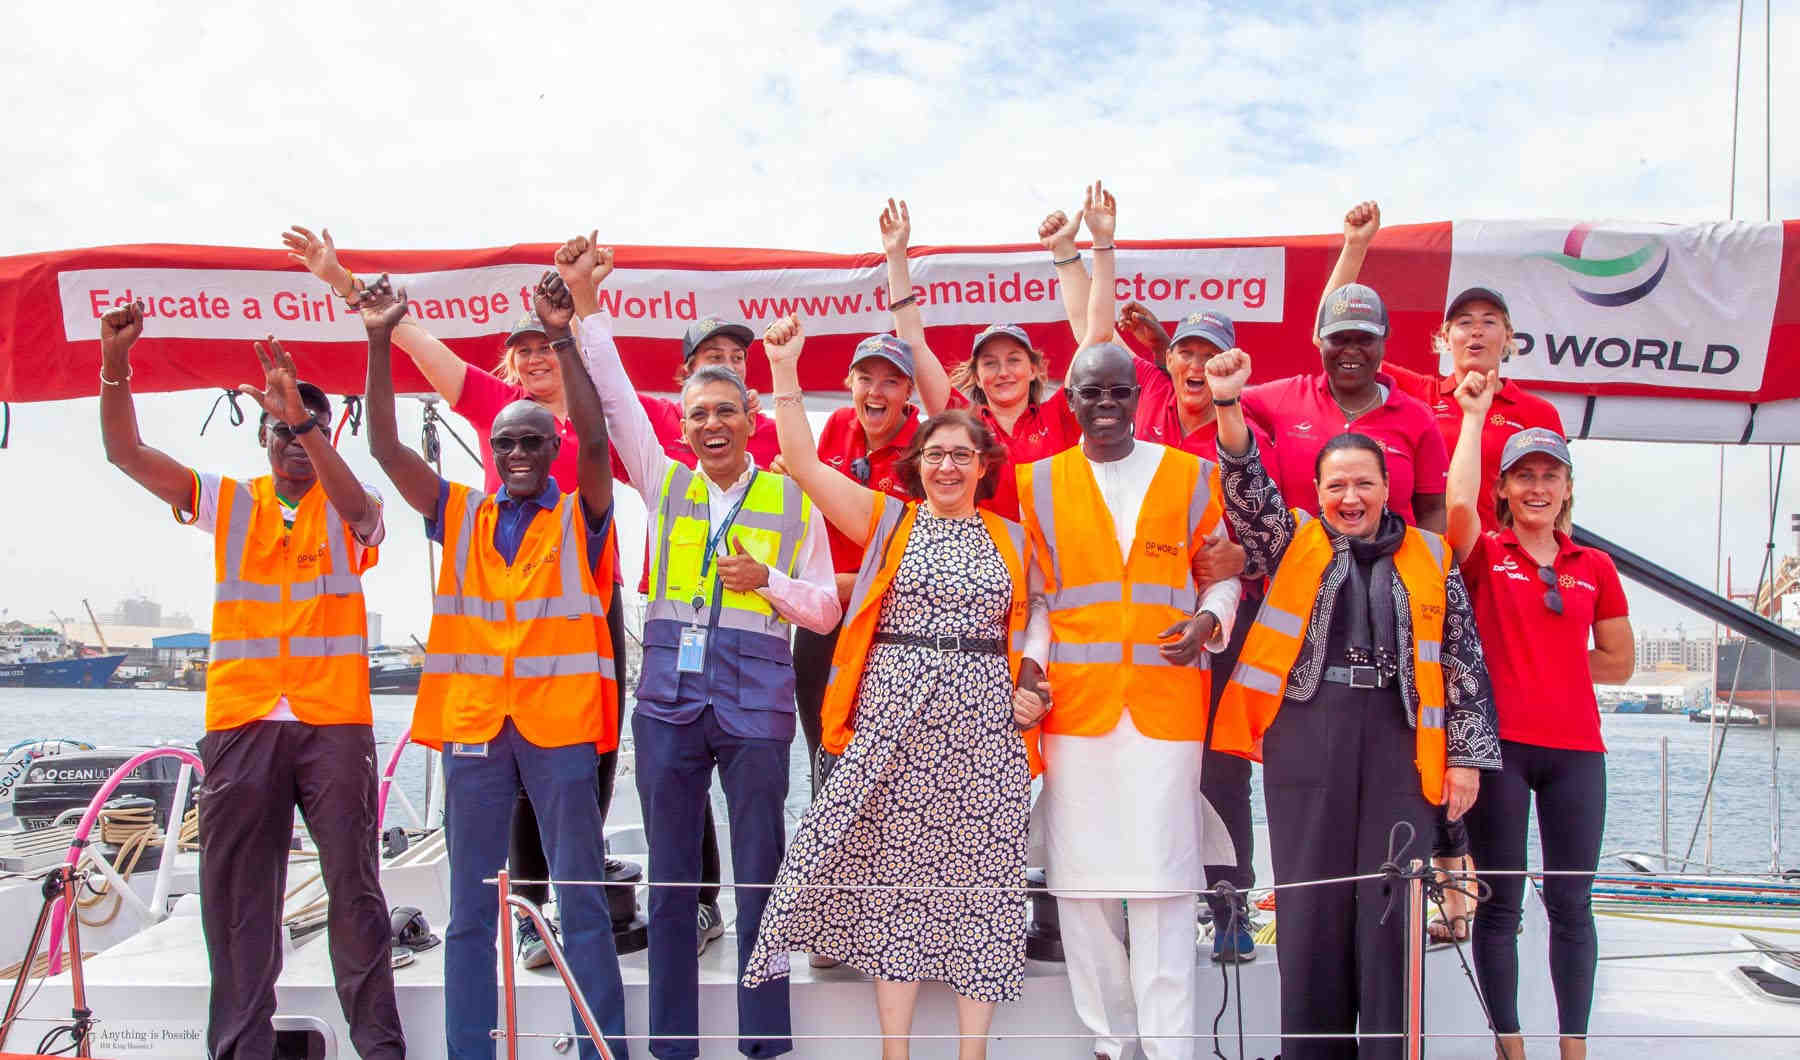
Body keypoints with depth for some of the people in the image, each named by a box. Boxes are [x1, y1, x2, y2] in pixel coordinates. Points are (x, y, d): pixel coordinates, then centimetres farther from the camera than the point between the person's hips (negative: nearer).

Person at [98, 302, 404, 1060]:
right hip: (240, 721, 3)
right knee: (236, 892, 6)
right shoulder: (231, 503, 12)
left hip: (334, 720, -2)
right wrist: (115, 363, -9)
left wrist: (306, 421, -31)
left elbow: (353, 497, -19)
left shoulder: (348, 509, 6)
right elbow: (126, 452, 5)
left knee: (353, 884, 0)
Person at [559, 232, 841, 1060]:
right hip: (668, 699, 2)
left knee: (758, 877, 4)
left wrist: (769, 578, -12)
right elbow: (614, 395, 4)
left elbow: (826, 609, 5)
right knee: (670, 880, 8)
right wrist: (585, 304, -2)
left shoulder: (792, 500, 5)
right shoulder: (665, 482, 10)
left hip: (756, 702, -2)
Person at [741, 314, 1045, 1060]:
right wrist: (785, 371, -7)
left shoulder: (1010, 539, 11)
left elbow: (1024, 628, 17)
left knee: (979, 872, 4)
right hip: (896, 713, -1)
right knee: (896, 868, 4)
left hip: (984, 720, 1)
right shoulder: (888, 520, 6)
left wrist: (1030, 690, -2)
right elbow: (801, 462, -2)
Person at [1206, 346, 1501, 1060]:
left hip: (1401, 733, 1)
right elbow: (1247, 489, -5)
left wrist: (1468, 753, 3)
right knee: (1311, 897, 3)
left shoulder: (1427, 558, 12)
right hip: (1307, 728, 0)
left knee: (1391, 899, 1)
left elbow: (1462, 658, 10)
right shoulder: (1294, 544, 11)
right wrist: (1228, 406, -20)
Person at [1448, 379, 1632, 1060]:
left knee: (1570, 901, 9)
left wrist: (1540, 659, 4)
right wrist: (1475, 414, -14)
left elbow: (1618, 664, 13)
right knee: (1500, 901, 5)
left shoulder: (1595, 568, 10)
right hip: (1499, 743, -3)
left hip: (1575, 747, 3)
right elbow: (1457, 504, -21)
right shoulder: (1485, 555, 1)